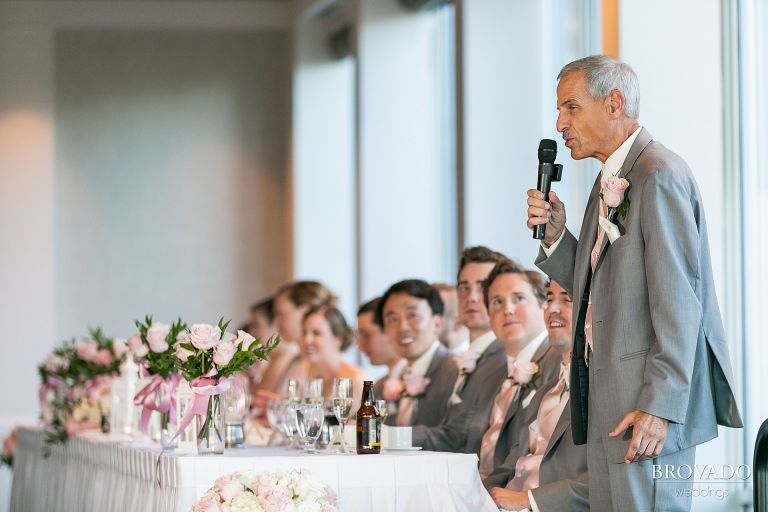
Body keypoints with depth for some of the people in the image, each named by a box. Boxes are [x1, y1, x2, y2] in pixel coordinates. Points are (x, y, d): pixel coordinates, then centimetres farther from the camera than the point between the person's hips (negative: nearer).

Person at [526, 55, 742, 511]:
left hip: (649, 404, -10)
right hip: (608, 404, 10)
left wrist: (660, 405, -23)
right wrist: (556, 234, 3)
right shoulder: (611, 180, 18)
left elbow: (678, 296, -19)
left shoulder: (659, 175, -13)